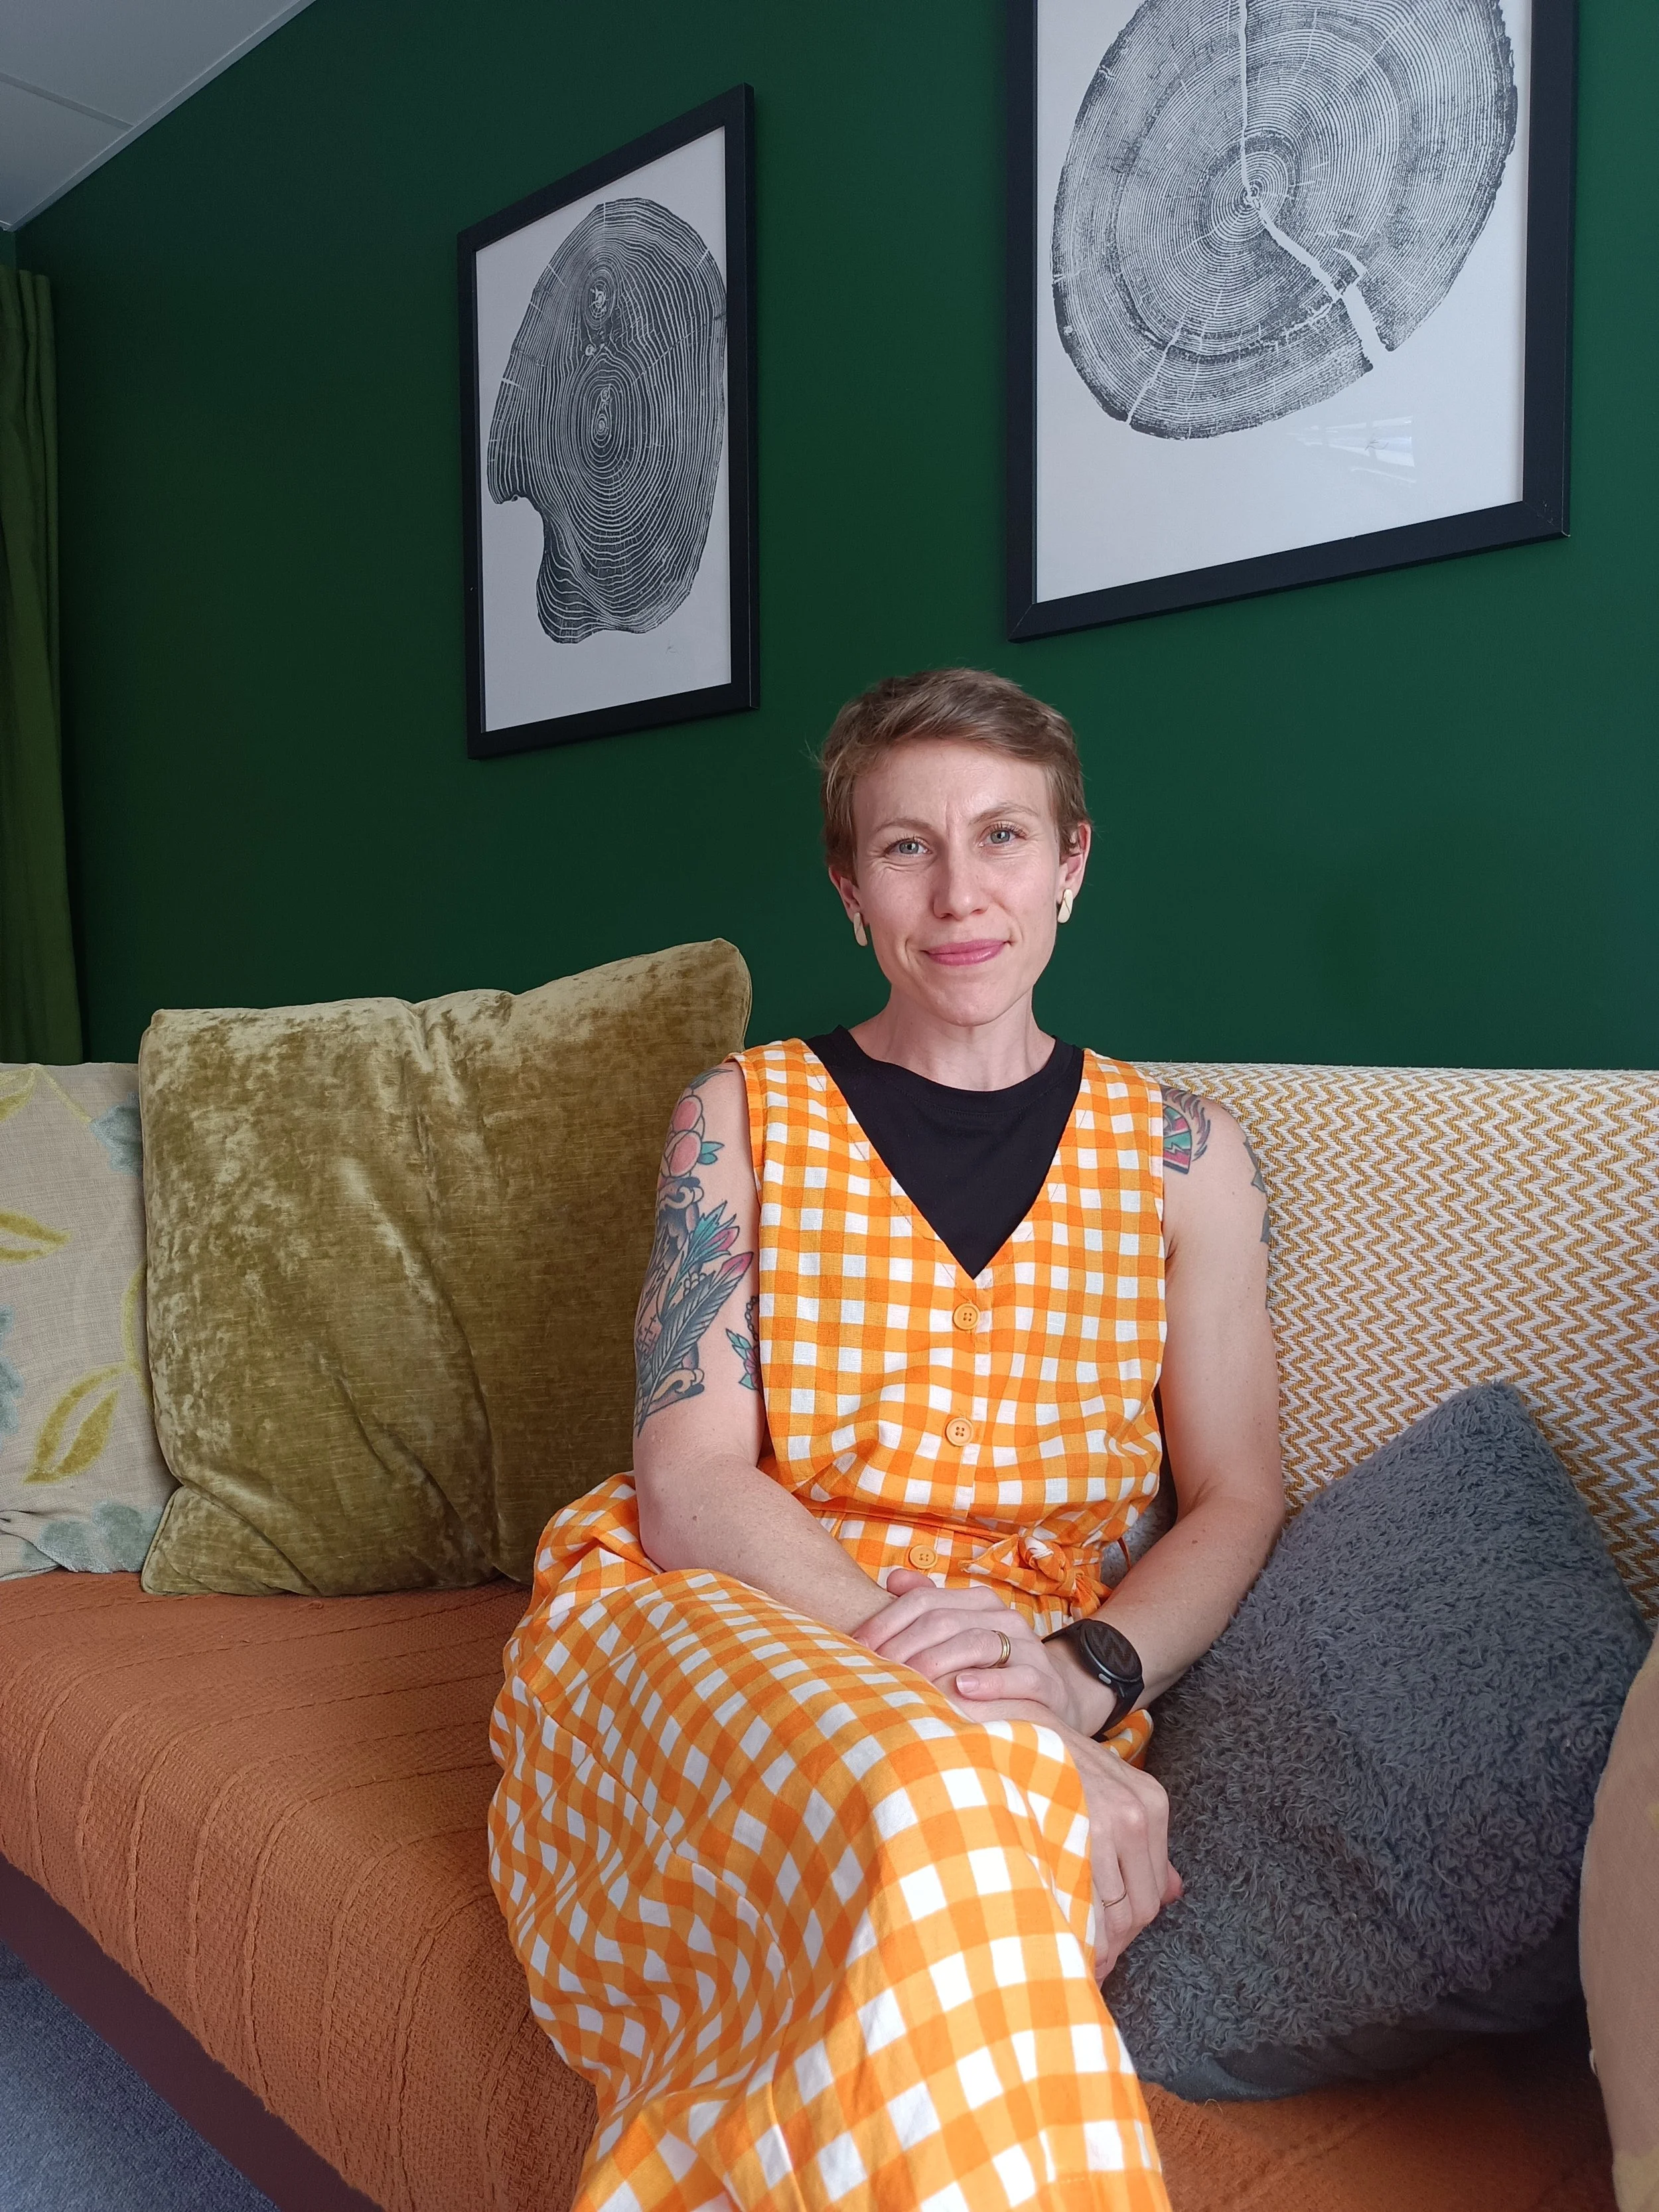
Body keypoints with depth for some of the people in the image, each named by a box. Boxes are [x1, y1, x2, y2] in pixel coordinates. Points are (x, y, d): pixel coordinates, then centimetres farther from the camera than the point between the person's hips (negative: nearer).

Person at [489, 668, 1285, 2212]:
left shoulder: (1182, 1157, 9)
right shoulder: (744, 1118, 5)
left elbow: (1233, 1501, 7)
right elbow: (690, 1485, -5)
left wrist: (1082, 1677, -15)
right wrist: (922, 1657, -22)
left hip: (1047, 1702, 2)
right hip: (706, 1619, -1)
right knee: (930, 1808, -36)